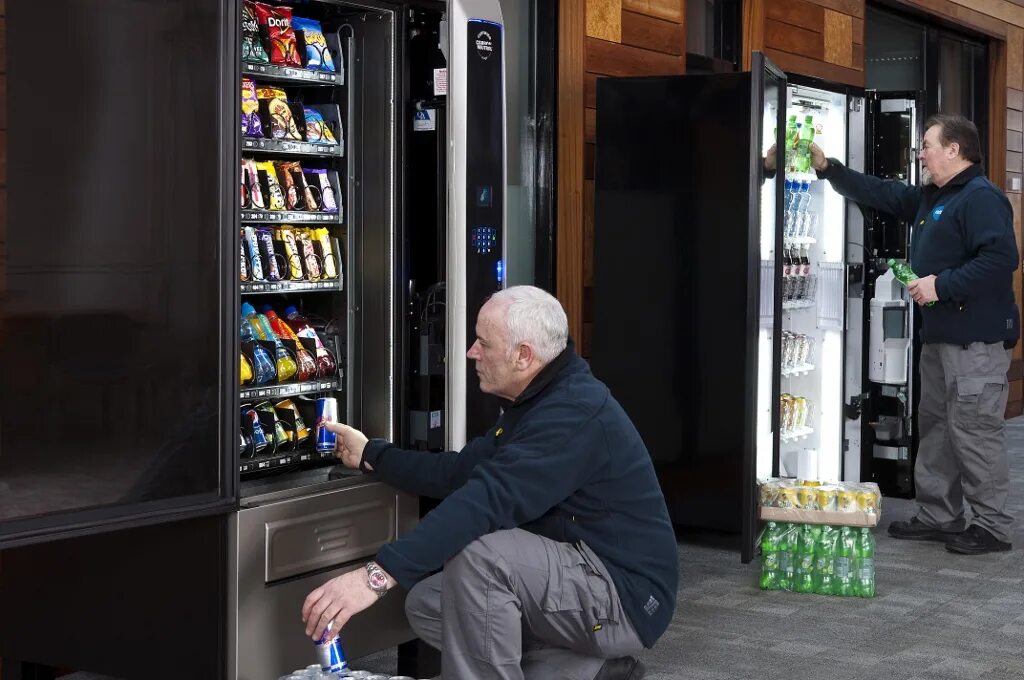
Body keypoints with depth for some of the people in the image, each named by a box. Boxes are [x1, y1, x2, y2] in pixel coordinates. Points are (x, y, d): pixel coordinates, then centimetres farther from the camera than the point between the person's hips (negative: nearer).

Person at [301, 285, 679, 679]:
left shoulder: (574, 413, -24)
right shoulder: (538, 403, 11)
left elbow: (488, 498, -36)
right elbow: (458, 472, 19)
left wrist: (378, 575, -41)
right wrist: (370, 455, 20)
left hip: (626, 595, -11)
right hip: (585, 577, 11)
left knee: (477, 553, -29)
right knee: (427, 604, 5)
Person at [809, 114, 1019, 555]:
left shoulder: (981, 198, -15)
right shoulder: (930, 197, 17)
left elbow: (1001, 258, -25)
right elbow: (881, 194, 24)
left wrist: (942, 284, -22)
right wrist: (828, 169, 19)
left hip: (977, 340, -11)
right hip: (941, 335, 11)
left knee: (974, 432, -7)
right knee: (935, 426, 15)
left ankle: (992, 526, 0)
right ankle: (939, 516, 24)